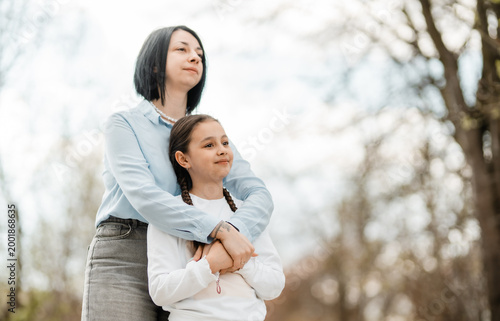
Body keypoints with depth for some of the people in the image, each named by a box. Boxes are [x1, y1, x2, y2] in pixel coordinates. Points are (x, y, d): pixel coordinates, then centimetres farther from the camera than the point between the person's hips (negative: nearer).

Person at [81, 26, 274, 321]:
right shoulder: (124, 125, 2)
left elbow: (259, 194, 2)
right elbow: (143, 196, -15)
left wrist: (236, 235, -20)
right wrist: (221, 231, -25)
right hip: (123, 264, -4)